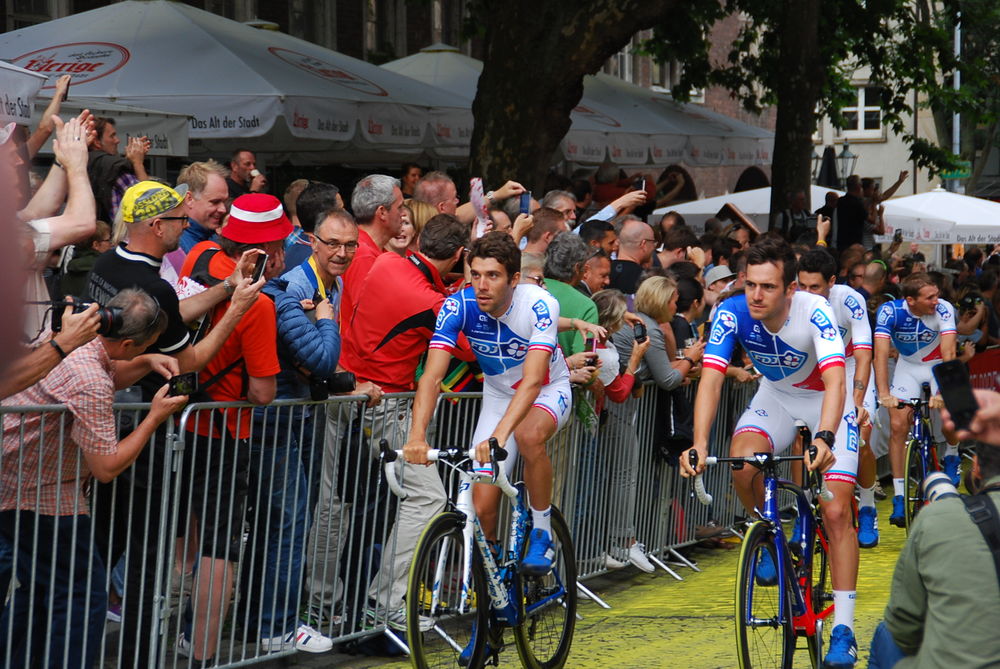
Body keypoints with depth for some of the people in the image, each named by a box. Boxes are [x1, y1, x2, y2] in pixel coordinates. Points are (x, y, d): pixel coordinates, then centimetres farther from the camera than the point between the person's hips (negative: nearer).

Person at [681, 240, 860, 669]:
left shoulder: (814, 312, -33)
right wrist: (699, 445, -46)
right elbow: (711, 379, -31)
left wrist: (824, 440, -61)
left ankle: (843, 631, -6)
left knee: (836, 512, -12)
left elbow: (835, 381, -44)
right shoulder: (732, 313, -25)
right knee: (742, 464, -28)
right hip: (776, 396, 3)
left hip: (824, 401, -3)